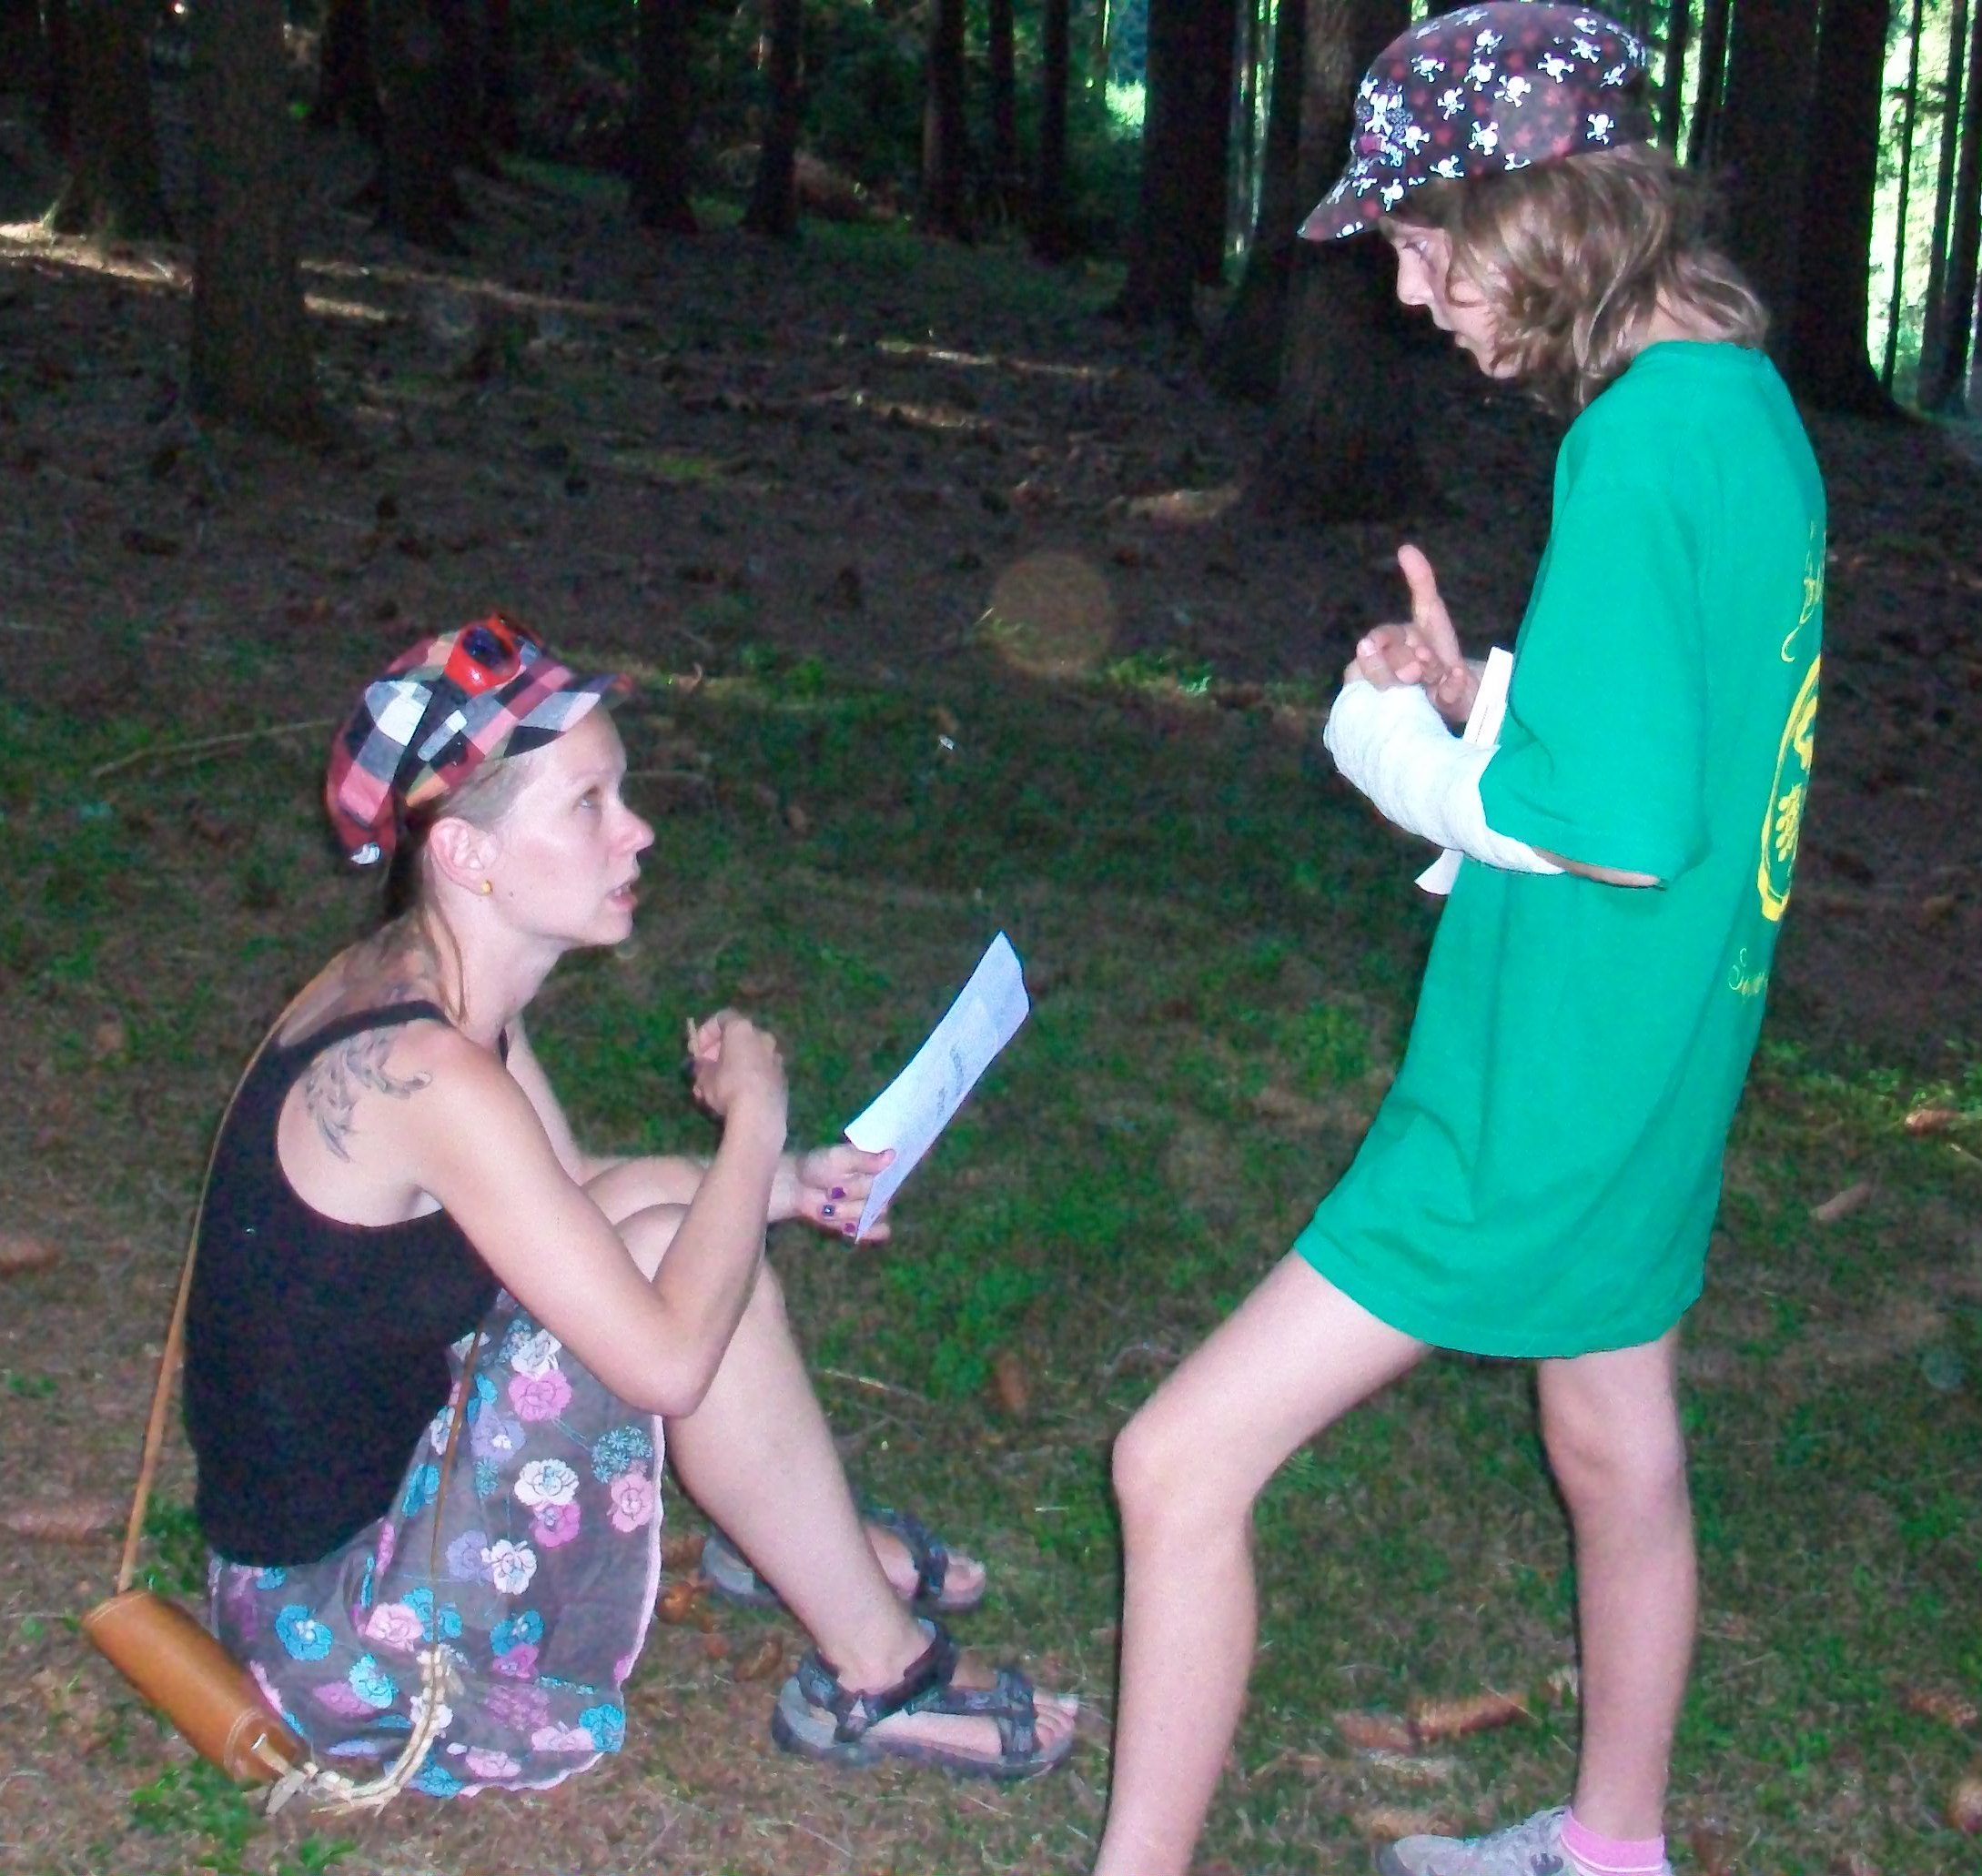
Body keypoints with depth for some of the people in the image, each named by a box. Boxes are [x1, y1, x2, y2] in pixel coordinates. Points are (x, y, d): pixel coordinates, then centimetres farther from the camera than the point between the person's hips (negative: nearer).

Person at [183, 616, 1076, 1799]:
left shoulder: (414, 987, 0)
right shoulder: (422, 1072, -29)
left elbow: (573, 1190, 17)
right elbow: (671, 1364, -28)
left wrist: (780, 1182, 3)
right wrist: (755, 1116, -15)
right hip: (342, 1633, -9)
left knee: (666, 1207, 9)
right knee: (685, 1265, -18)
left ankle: (822, 1543, 21)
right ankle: (877, 1674, -1)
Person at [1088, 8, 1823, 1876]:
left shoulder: (1642, 441, -24)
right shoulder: (1743, 397, 5)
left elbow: (1621, 819, -26)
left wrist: (1392, 740, -12)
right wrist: (1475, 706, 0)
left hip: (1537, 1106, -10)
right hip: (1643, 1075, 10)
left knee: (1179, 1466, -5)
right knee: (1617, 1452, 26)